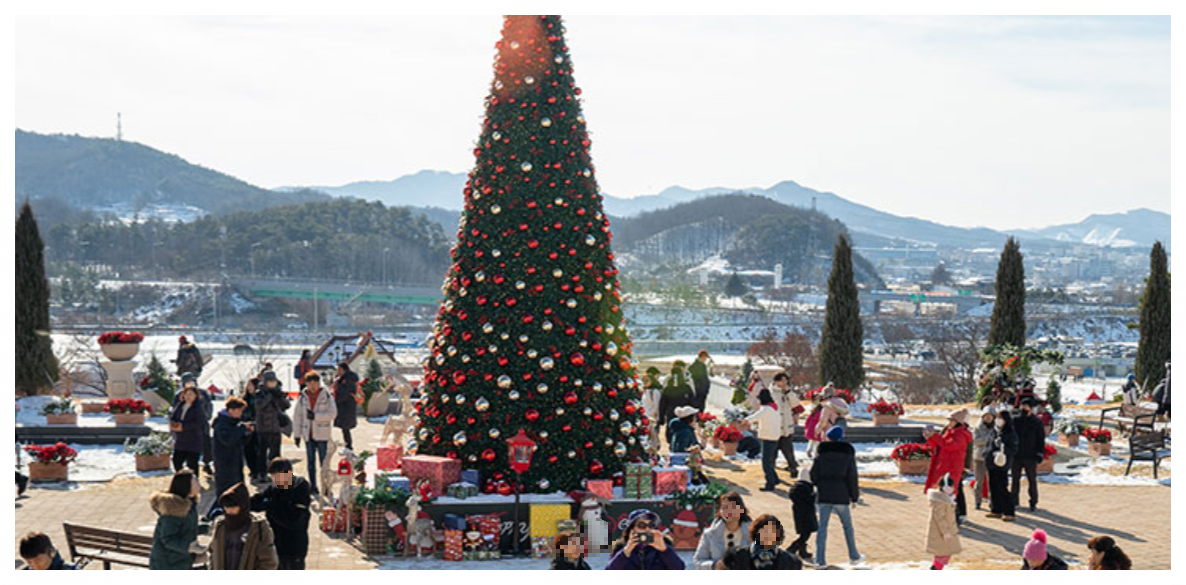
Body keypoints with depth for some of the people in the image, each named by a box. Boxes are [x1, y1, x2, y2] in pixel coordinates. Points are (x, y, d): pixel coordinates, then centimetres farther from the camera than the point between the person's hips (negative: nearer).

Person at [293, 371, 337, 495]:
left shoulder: (326, 396, -3)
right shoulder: (303, 398, 6)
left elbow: (333, 413, -10)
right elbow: (297, 416, 9)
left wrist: (315, 416, -19)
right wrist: (297, 433, 5)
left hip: (322, 434, -3)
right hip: (308, 434, 3)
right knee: (310, 462, 7)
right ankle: (313, 486, 16)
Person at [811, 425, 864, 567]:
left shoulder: (821, 454, -1)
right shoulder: (848, 455, -1)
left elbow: (813, 475, 0)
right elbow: (852, 478, -2)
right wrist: (855, 496, 8)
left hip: (823, 497, 0)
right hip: (841, 497, 0)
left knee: (822, 526, 4)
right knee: (847, 526, 15)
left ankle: (820, 560, 0)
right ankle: (854, 556, 23)